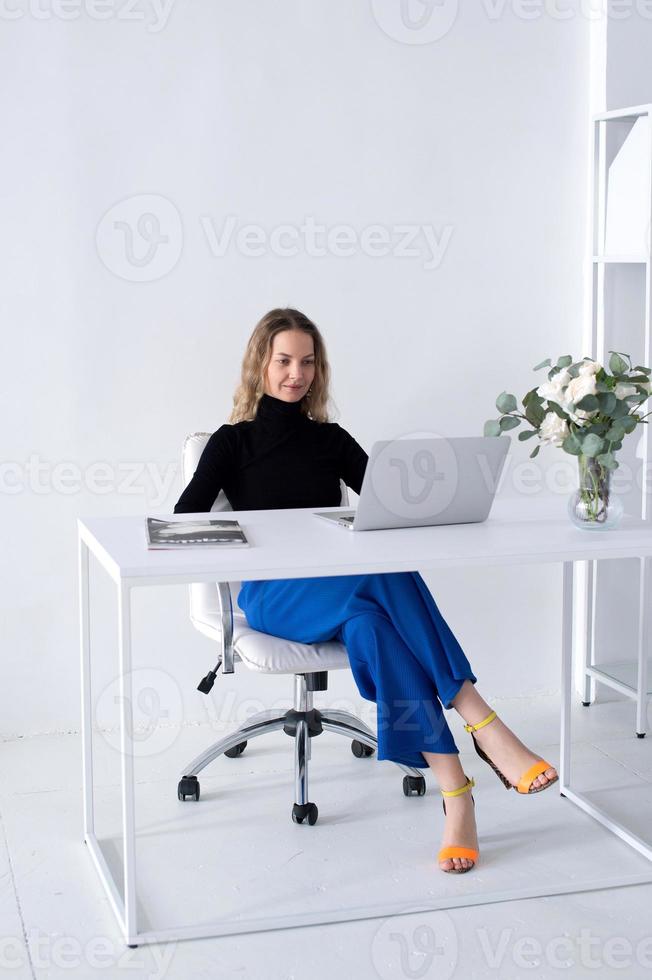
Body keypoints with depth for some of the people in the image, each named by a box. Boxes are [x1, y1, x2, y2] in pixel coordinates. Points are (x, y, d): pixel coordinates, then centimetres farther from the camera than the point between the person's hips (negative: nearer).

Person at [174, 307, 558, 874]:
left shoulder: (331, 440, 20)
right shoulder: (233, 442, 10)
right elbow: (186, 518, 0)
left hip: (343, 589, 3)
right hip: (273, 595, -3)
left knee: (371, 622, -38)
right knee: (384, 580, -37)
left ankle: (456, 792, -48)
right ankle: (486, 732, -45)